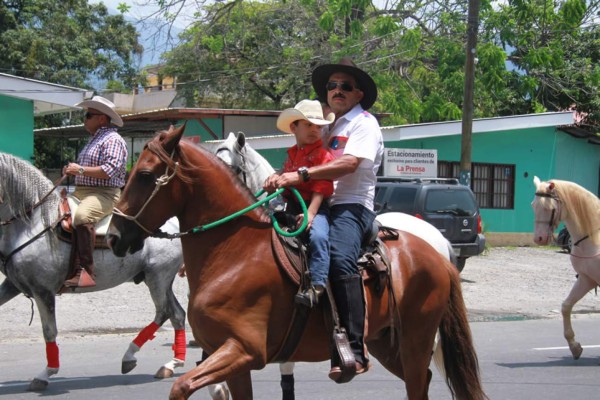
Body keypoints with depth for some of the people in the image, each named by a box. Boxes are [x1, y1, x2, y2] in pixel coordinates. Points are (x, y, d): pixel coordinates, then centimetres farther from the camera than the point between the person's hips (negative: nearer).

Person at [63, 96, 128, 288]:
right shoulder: (94, 140, 24)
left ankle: (85, 272, -42)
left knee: (82, 216, -39)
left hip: (103, 194, -11)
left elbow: (110, 170, -20)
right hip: (81, 191, 11)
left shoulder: (112, 140, -7)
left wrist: (81, 170, -18)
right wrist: (73, 170, 10)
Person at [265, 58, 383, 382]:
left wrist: (302, 175, -22)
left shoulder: (364, 123, 2)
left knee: (339, 258, -34)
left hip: (351, 206, -10)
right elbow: (319, 168, 25)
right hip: (322, 206, 10)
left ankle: (355, 351, -40)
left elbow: (349, 164, -15)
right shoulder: (330, 130, 29)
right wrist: (285, 179, 5)